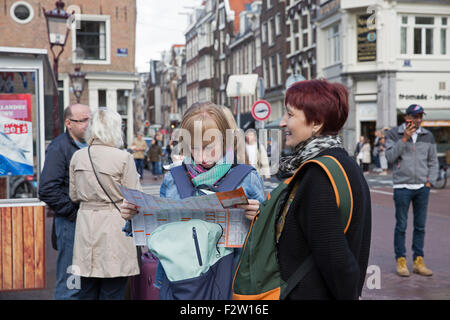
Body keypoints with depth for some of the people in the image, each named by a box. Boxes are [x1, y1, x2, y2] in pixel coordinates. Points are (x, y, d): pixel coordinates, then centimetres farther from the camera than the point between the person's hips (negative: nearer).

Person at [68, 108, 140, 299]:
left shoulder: (78, 157, 3)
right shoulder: (123, 158, -12)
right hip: (114, 226, -5)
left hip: (86, 225, 5)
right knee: (112, 292, 2)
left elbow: (74, 196, 12)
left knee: (87, 292, 12)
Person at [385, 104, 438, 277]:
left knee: (420, 226, 7)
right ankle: (401, 261, 9)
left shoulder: (428, 136, 10)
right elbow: (390, 156, -10)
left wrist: (429, 182, 5)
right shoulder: (394, 134, 1)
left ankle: (418, 261, 15)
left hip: (422, 188, 3)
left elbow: (433, 162, 15)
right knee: (401, 226, 0)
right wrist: (405, 138, -15)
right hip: (402, 187, -3)